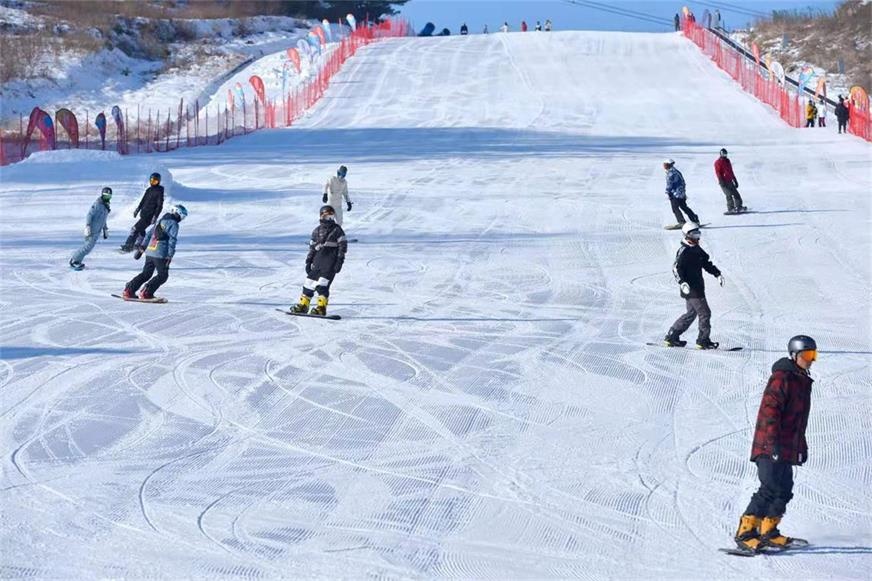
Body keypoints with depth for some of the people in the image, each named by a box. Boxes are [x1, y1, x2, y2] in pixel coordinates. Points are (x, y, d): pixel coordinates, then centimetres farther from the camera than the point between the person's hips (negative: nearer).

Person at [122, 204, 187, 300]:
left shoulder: (160, 221, 18)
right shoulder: (173, 224, -8)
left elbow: (149, 235, 23)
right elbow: (172, 240, -15)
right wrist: (170, 255, -15)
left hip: (149, 252, 8)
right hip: (160, 254, -8)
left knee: (146, 273, 17)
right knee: (163, 275, 4)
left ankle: (128, 290, 12)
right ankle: (146, 293, -4)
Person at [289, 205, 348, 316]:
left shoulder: (337, 230, 3)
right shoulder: (317, 231, 16)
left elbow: (343, 245, 0)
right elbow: (312, 247, 21)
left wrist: (340, 260, -8)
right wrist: (308, 261, 15)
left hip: (331, 262, -5)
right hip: (318, 260, 5)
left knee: (322, 284, -14)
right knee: (309, 282, 5)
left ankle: (321, 307, -12)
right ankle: (303, 305, 16)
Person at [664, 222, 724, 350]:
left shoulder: (697, 249, 13)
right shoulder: (684, 251, -15)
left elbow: (707, 263, 23)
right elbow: (676, 267, -22)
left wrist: (717, 274, 12)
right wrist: (682, 282, -35)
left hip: (698, 286, 10)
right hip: (690, 288, -10)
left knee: (691, 313, 16)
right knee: (705, 313, -6)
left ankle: (672, 337, 19)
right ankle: (703, 340, 3)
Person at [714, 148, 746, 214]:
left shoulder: (727, 161, 20)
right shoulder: (718, 162, -2)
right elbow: (718, 172, -9)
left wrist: (735, 180, 23)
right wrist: (721, 181, -20)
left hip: (730, 181, 7)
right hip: (724, 182, -7)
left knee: (736, 193, 2)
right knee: (729, 195, -15)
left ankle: (739, 207, 5)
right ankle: (731, 209, -14)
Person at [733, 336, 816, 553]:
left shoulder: (802, 381, 19)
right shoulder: (781, 378, -12)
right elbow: (769, 411, -19)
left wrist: (802, 445, 27)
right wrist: (773, 443, -25)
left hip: (787, 450, 10)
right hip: (770, 448, -10)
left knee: (784, 490, 9)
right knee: (770, 489, -15)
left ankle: (768, 533, 18)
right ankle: (745, 533, -14)